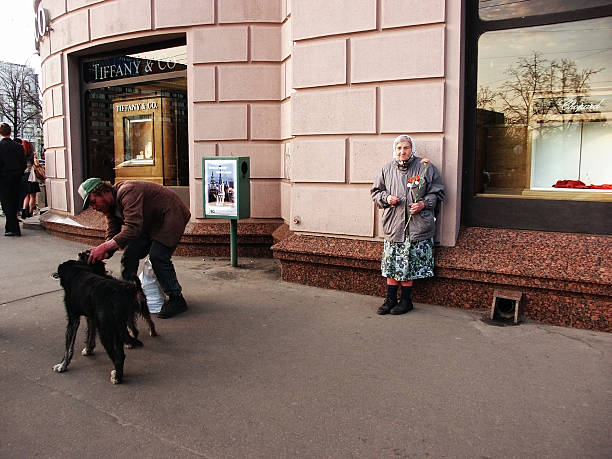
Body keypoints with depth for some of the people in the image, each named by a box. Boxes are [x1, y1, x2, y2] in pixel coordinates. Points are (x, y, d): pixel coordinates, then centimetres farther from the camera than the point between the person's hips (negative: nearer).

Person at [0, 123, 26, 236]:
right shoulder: (19, 146, 4)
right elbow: (24, 163, 7)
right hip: (17, 179, 5)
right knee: (14, 203, 12)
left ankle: (14, 229, -5)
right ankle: (9, 227, 21)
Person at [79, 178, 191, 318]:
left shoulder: (128, 191, -30)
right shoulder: (110, 207, 1)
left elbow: (133, 229, -39)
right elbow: (112, 236, 0)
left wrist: (104, 247, -40)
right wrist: (101, 254, -21)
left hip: (170, 216, -9)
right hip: (150, 224, 10)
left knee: (158, 256, -22)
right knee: (130, 255, 0)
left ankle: (176, 300, -8)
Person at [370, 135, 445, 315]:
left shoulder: (425, 167, 1)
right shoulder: (387, 169, 9)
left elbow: (437, 192, 6)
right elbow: (375, 191, 18)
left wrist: (424, 203, -10)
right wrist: (386, 198, -2)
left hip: (417, 226, -2)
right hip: (393, 225, 3)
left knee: (409, 266, 2)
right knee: (391, 264, 5)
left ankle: (406, 301, 17)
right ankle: (390, 299, 17)